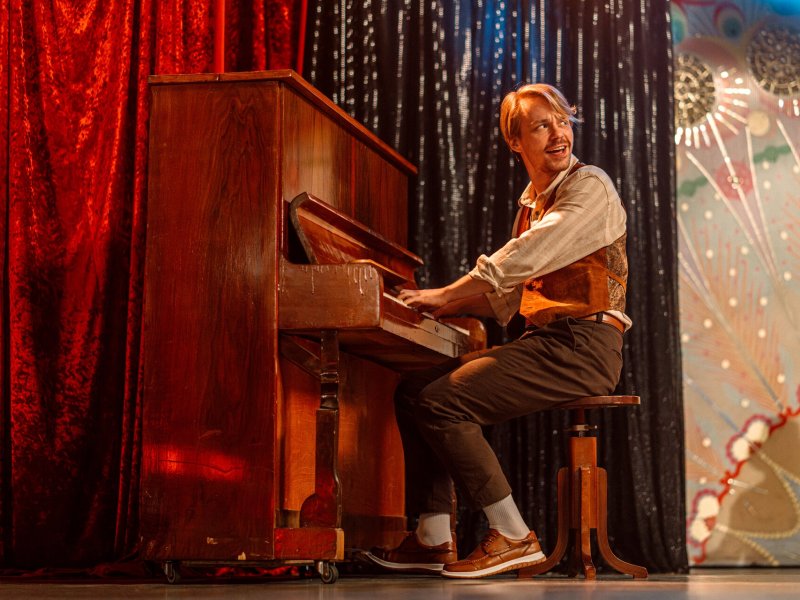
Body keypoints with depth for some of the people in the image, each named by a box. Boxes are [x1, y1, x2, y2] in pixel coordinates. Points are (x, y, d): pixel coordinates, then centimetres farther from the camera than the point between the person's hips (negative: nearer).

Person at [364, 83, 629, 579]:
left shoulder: (589, 186, -7)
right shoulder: (532, 200, 21)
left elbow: (521, 261, -19)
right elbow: (507, 296, 23)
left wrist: (446, 293, -13)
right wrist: (445, 306, 10)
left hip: (582, 346, -9)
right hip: (546, 341, 9)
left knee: (442, 400, -20)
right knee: (414, 390, 2)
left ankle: (513, 536, -12)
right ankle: (434, 538, 2)